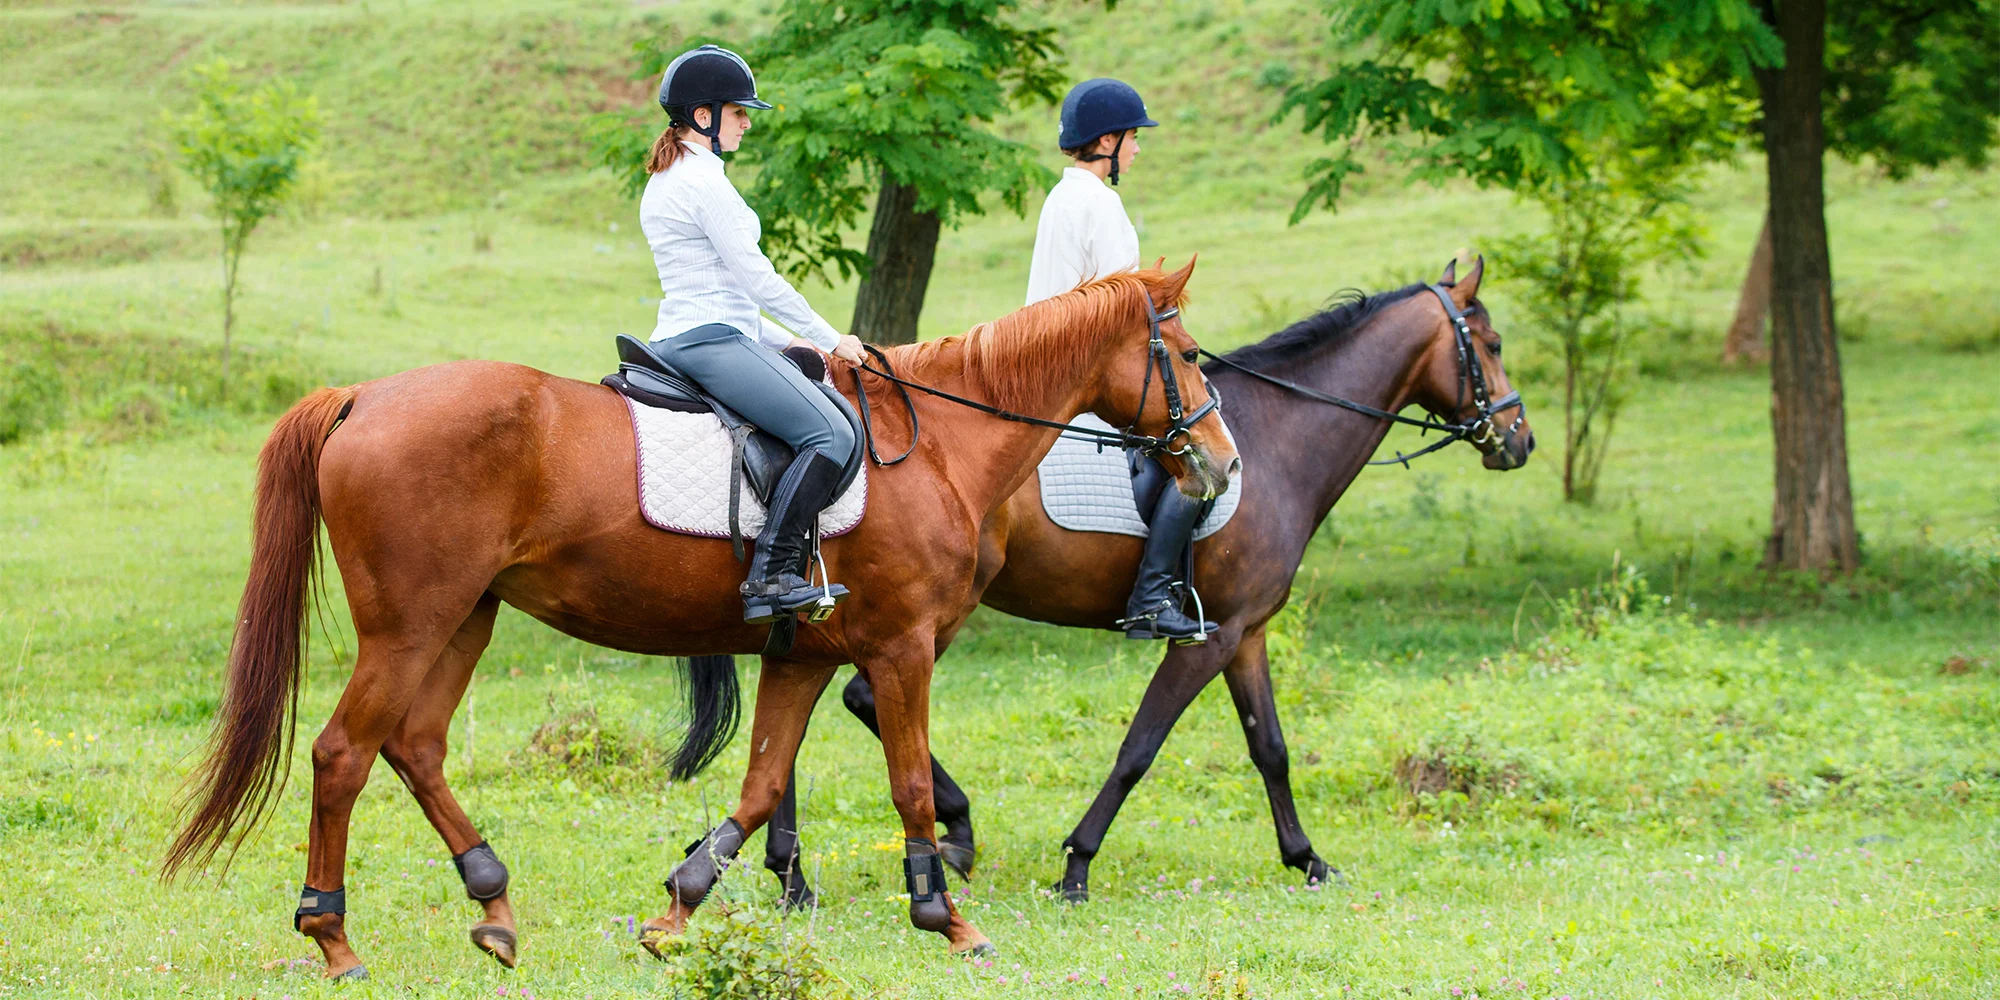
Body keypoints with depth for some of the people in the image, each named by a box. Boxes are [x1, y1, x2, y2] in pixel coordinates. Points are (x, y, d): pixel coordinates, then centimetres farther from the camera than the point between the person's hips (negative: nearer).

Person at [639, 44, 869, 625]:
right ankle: (770, 576, -27)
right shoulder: (704, 181, -12)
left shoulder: (665, 181, 21)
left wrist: (787, 344, 20)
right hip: (712, 342, -11)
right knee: (830, 435, -21)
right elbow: (755, 277, -12)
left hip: (684, 336, 11)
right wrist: (830, 339, -2)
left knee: (837, 419, 15)